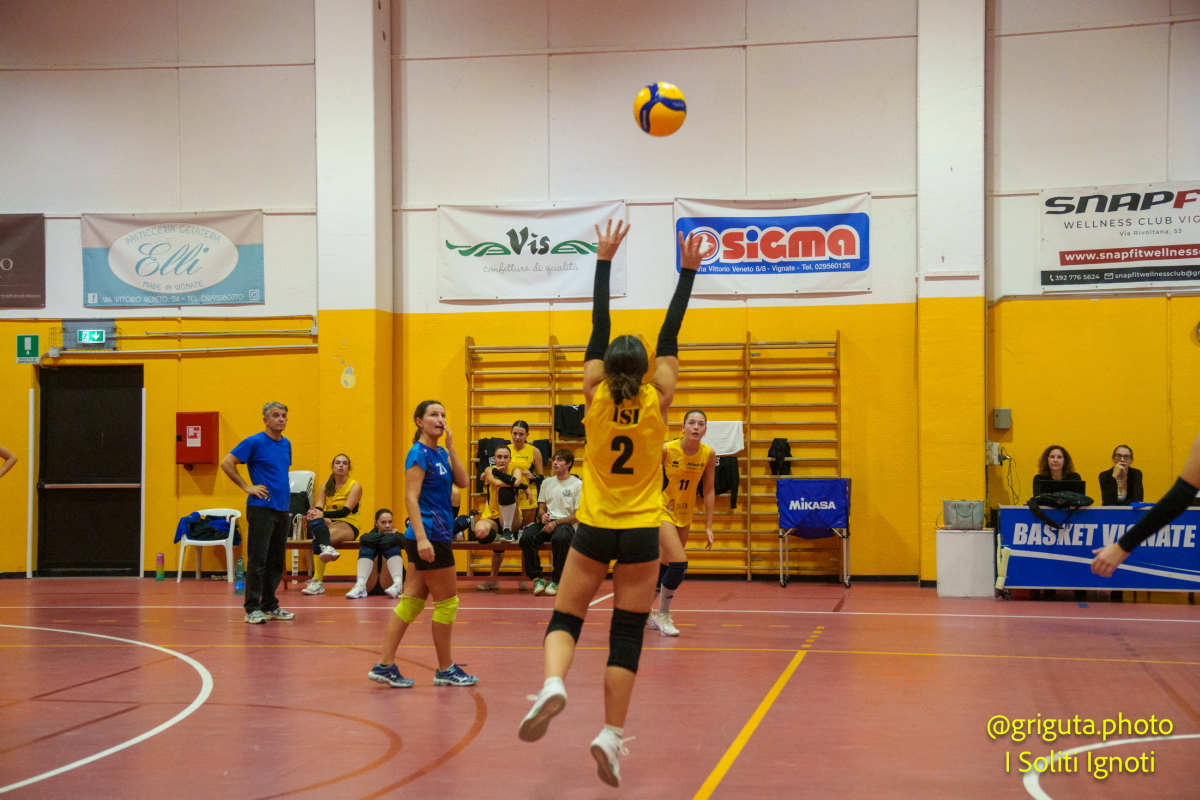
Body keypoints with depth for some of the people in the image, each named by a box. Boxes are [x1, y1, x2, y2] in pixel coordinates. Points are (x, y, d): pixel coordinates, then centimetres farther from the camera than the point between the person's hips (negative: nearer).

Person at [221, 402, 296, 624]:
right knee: (258, 560, -6)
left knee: (276, 561, 10)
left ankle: (270, 605, 17)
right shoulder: (254, 442, -7)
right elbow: (226, 464, -10)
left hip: (282, 509, 7)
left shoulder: (286, 444, 13)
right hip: (261, 509, -7)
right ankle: (252, 608, -2)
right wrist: (247, 487, -11)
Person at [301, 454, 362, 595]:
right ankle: (327, 548, -58)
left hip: (348, 525, -4)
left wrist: (323, 514, -29)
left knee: (318, 539, -33)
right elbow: (319, 507, -2)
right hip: (328, 523, 4)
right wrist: (314, 512, -27)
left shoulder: (355, 486, -2)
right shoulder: (325, 486, 10)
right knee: (315, 521, -33)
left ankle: (317, 581, -38)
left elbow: (346, 511, -15)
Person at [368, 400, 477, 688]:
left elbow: (462, 481, 4)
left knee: (412, 601, 8)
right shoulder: (419, 453, -11)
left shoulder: (440, 454, 14)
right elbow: (411, 498, -17)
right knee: (447, 602, 0)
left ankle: (384, 665, 9)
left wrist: (451, 446, 0)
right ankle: (445, 670, 11)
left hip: (437, 536, 9)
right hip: (429, 536, -9)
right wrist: (421, 537, -25)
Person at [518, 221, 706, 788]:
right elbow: (671, 334, -1)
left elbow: (599, 327, 1)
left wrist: (604, 261, 5)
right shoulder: (657, 401, -5)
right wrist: (687, 271, 1)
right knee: (626, 636, 4)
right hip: (641, 531, 0)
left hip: (594, 528, 0)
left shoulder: (595, 397, -4)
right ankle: (611, 735, 0)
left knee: (565, 618, 10)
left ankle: (553, 685, -20)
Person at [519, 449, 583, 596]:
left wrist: (556, 523, -15)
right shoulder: (547, 483, 17)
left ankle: (555, 580, -22)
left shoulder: (577, 484, 1)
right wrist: (543, 515, -7)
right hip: (547, 523, 4)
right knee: (526, 536, -28)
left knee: (559, 538, -40)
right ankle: (537, 577, -14)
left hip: (566, 523, -4)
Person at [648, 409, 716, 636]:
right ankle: (662, 615, 2)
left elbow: (709, 491, 0)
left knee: (666, 565, 14)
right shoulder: (666, 449, -20)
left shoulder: (708, 454, -9)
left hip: (684, 515, 5)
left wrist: (708, 526, 0)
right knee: (680, 564, -18)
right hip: (662, 510, -5)